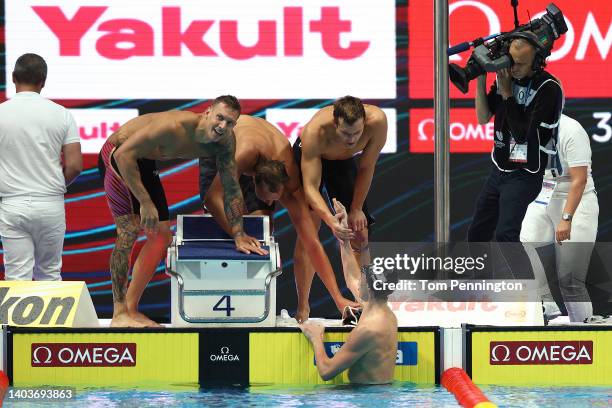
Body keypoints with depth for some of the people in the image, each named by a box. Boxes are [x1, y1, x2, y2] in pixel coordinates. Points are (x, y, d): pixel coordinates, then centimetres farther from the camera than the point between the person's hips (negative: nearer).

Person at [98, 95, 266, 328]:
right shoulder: (175, 126, -35)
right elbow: (123, 154, -35)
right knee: (129, 232, -17)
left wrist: (239, 236, -2)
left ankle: (132, 309, 14)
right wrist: (145, 202, -32)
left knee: (161, 236, 6)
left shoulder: (225, 143, -11)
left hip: (144, 164, 8)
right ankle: (119, 314, -14)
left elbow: (232, 189, 0)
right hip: (117, 156, -8)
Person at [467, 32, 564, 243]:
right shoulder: (506, 77, 2)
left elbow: (522, 134, -21)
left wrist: (506, 92, -20)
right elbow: (483, 117, 3)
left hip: (524, 176, -7)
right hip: (499, 169, 7)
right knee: (477, 234, 12)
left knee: (505, 235, -21)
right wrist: (480, 79, -9)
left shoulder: (549, 89, -18)